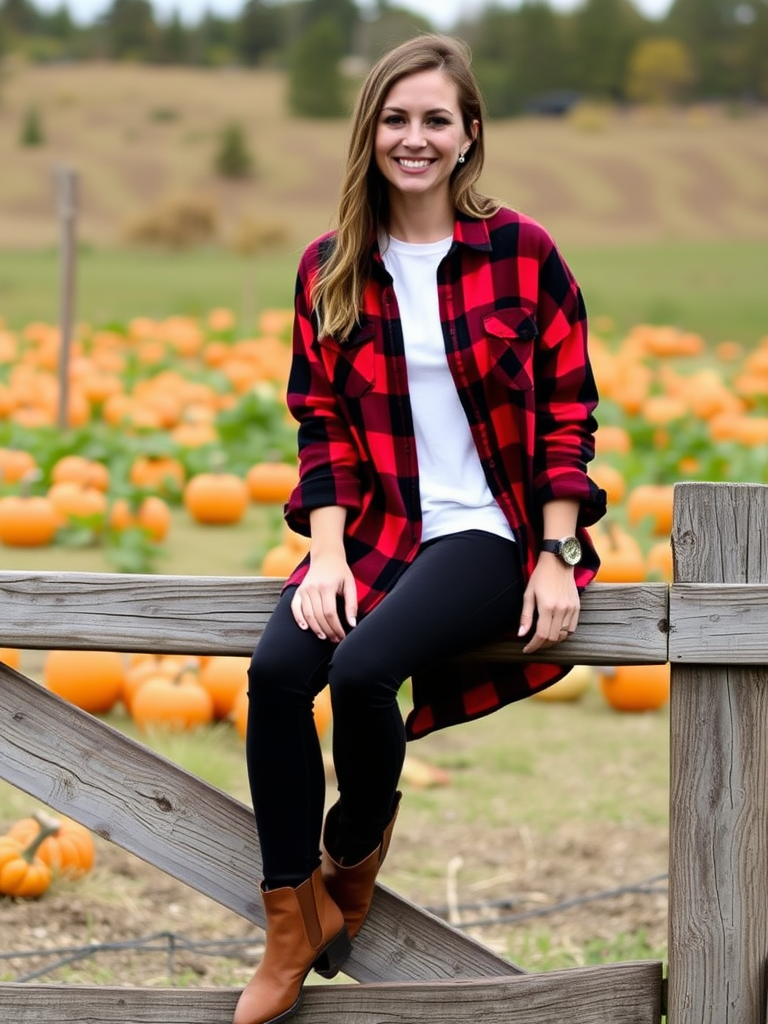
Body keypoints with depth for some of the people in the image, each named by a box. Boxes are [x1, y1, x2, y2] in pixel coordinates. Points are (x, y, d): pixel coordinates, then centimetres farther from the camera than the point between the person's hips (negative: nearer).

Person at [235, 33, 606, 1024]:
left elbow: (568, 414, 0)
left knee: (362, 669, -30)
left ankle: (351, 862, 2)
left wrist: (557, 558, -8)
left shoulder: (524, 253, -2)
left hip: (489, 532, -3)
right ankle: (292, 928, -12)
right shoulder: (329, 270, 7)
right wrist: (328, 552, -8)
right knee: (276, 667, -26)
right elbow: (322, 423, 6)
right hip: (374, 527, 3)